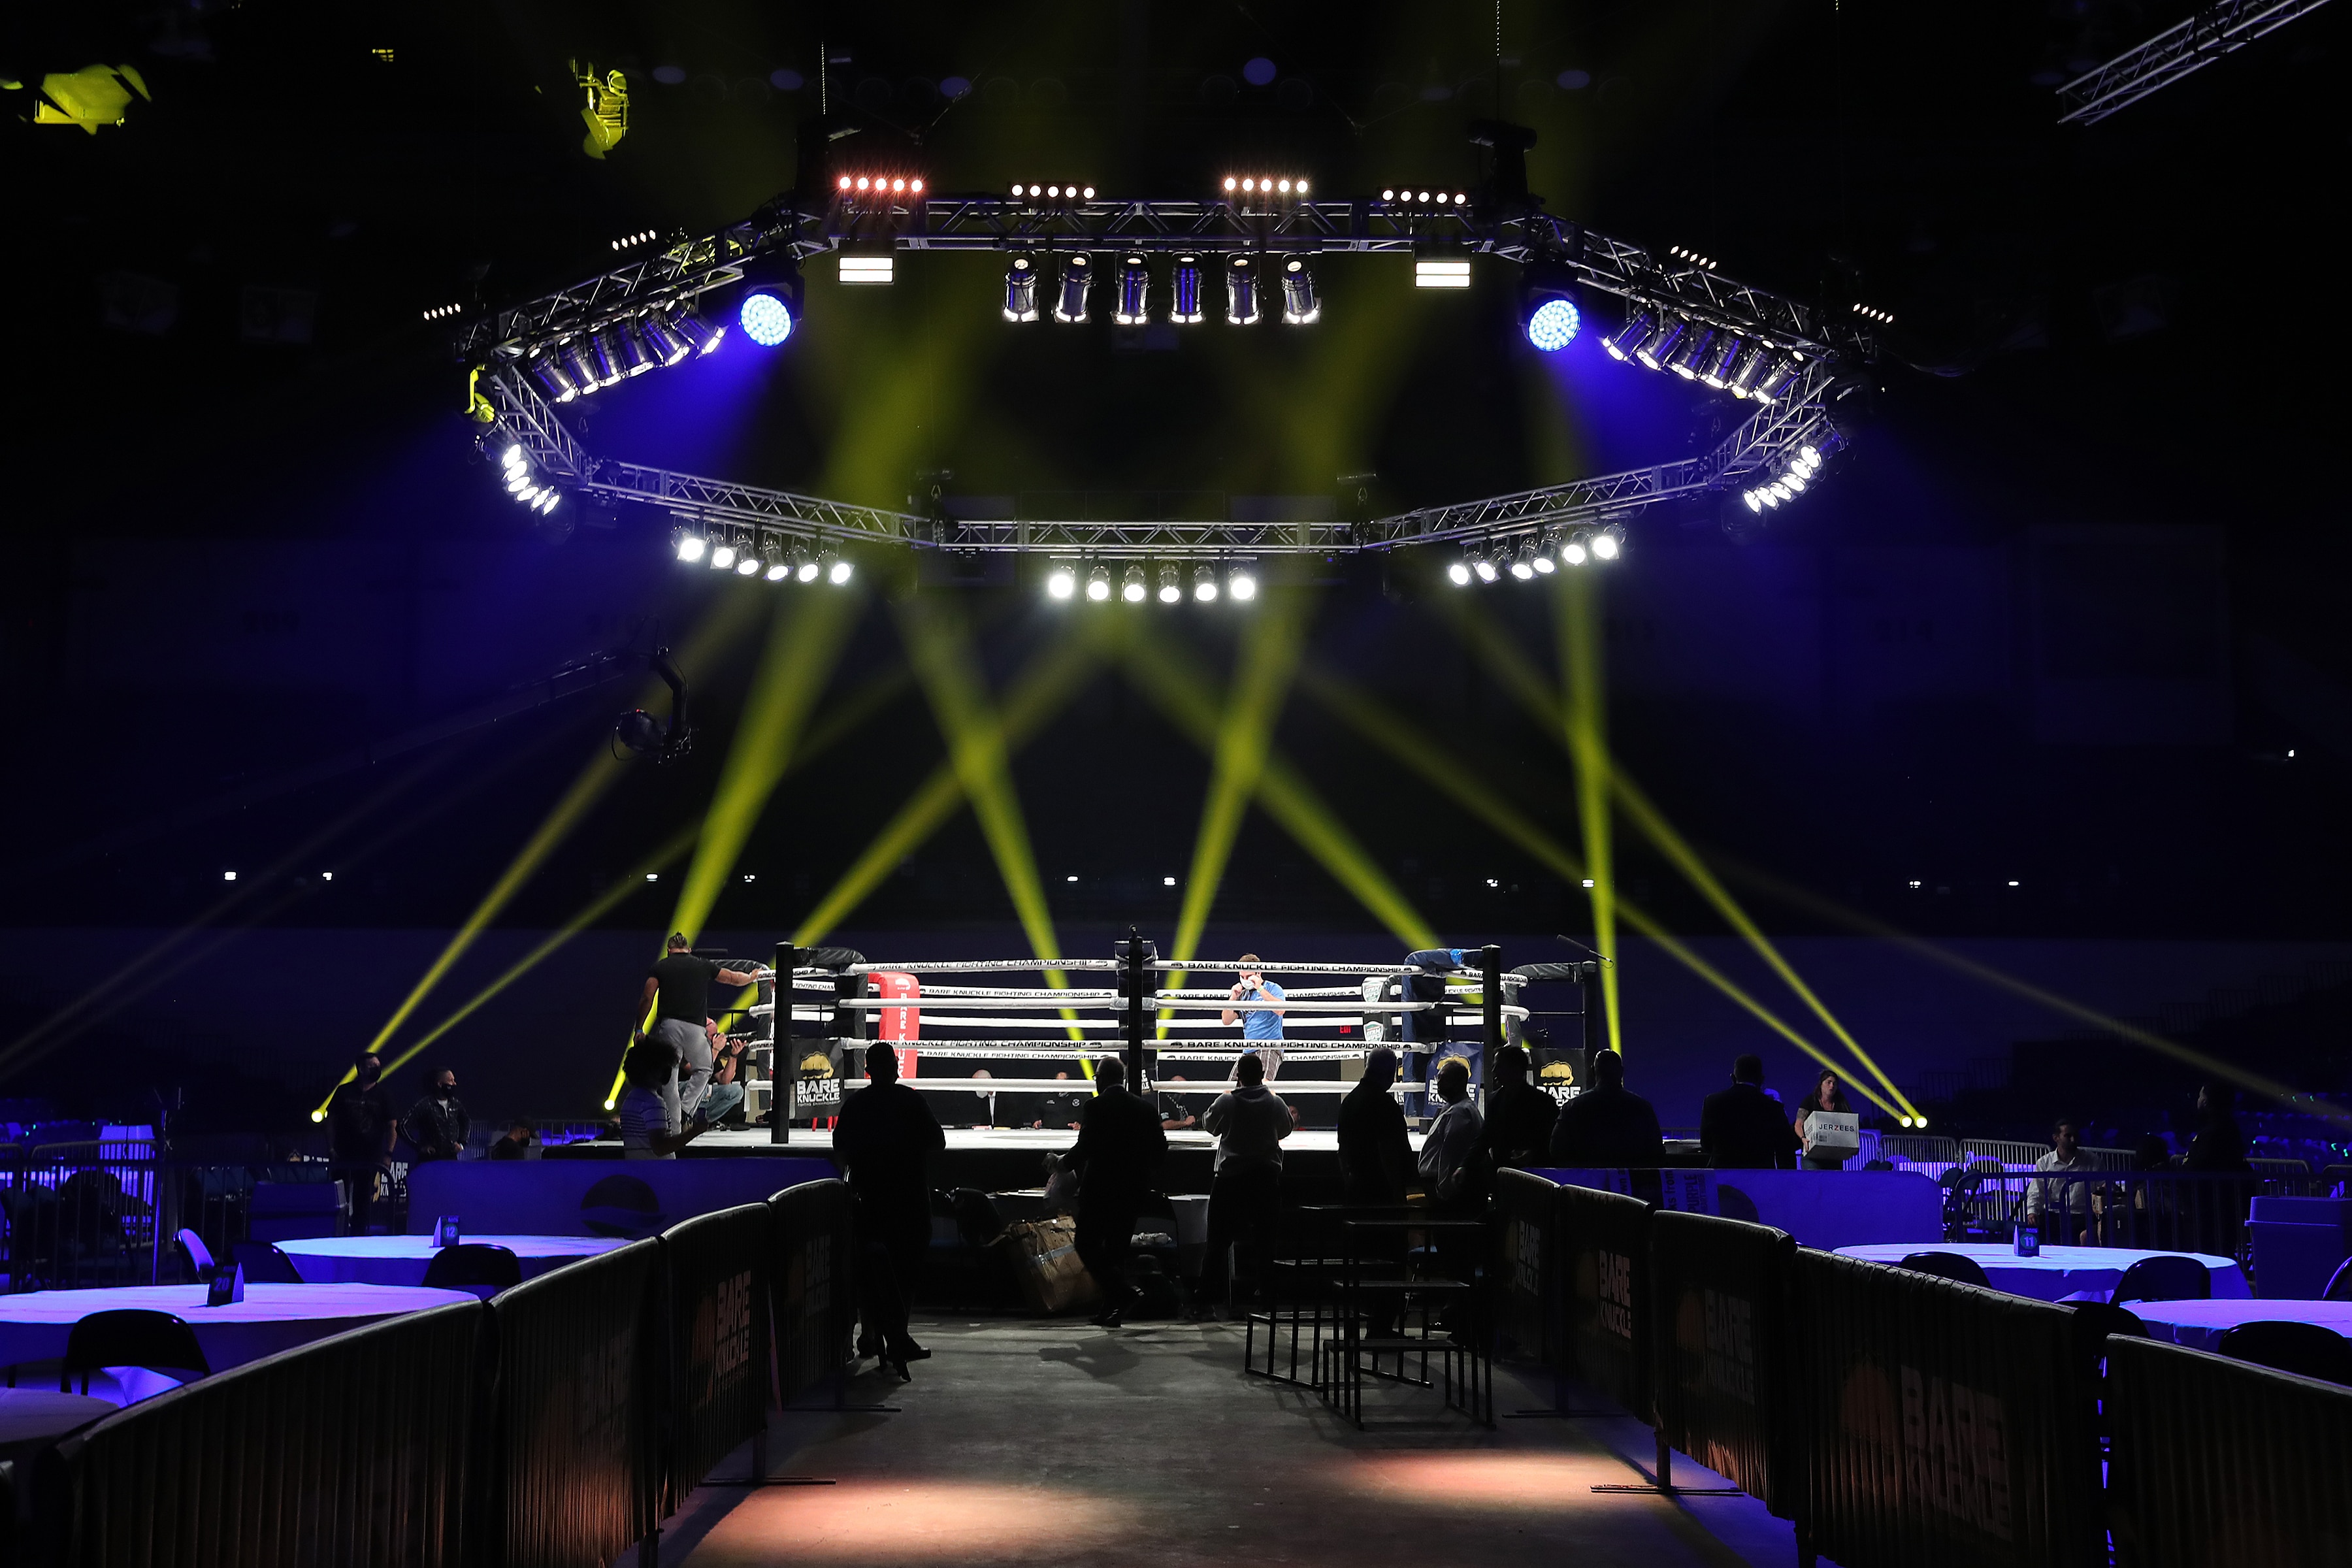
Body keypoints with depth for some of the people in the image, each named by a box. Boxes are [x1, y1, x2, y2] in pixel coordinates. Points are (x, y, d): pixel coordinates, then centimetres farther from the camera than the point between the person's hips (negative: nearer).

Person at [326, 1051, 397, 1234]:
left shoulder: (383, 1096, 6)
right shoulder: (344, 1092, 6)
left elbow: (392, 1127, 3)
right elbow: (331, 1121, 7)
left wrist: (388, 1155, -7)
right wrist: (331, 1149, -2)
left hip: (370, 1157, 0)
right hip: (343, 1156, 0)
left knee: (363, 1202, 2)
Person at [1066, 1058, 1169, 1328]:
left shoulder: (1096, 1107, -10)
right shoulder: (1146, 1108, 6)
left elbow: (1085, 1147, -17)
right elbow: (1161, 1148, 8)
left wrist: (1063, 1162, 0)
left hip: (1100, 1187, -6)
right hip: (1133, 1190, 6)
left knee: (1087, 1244, 3)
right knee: (1117, 1247, 13)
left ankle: (1122, 1291, -15)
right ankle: (1111, 1309, 13)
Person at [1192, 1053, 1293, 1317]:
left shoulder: (1225, 1102, -7)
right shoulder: (1275, 1103, -3)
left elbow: (1209, 1125, 11)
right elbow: (1285, 1130, 13)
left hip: (1230, 1178, -1)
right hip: (1266, 1177, 1)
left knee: (1218, 1240, 4)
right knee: (1266, 1238, 9)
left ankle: (1205, 1299, 1)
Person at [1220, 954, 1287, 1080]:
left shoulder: (1272, 988, -2)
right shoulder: (1243, 995, 15)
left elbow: (1280, 1010, -21)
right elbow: (1226, 1021, 14)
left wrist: (1260, 989, -19)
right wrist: (1233, 997, 0)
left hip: (1270, 1048, -7)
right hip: (1248, 1051, 7)